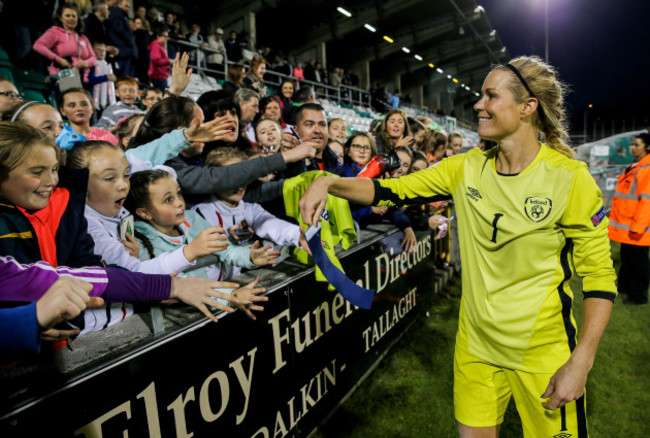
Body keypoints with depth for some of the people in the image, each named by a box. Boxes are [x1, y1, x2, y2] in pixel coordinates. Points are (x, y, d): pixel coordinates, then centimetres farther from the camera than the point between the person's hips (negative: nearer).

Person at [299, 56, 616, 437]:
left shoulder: (569, 178, -14)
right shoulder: (467, 168, -4)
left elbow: (599, 274, -10)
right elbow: (391, 190, -3)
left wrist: (581, 361, -16)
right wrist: (329, 183, -18)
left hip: (543, 353, -3)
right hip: (476, 342, 4)